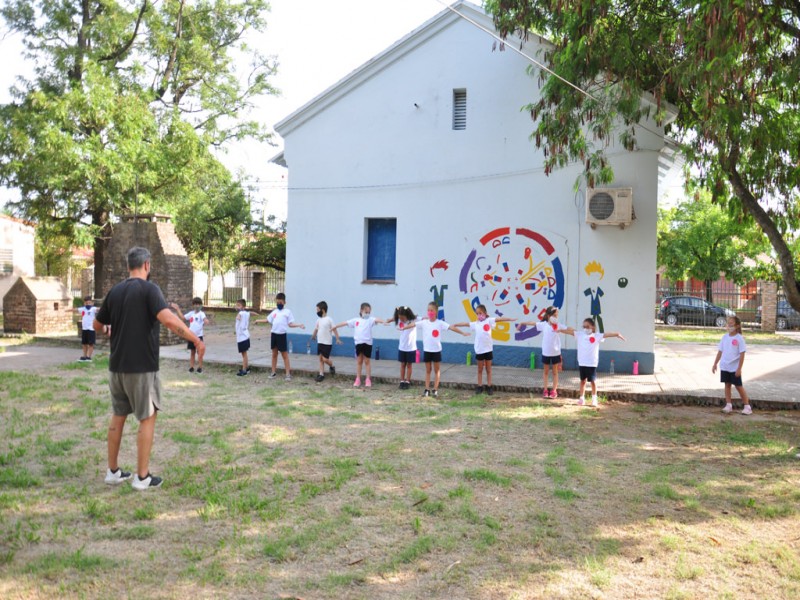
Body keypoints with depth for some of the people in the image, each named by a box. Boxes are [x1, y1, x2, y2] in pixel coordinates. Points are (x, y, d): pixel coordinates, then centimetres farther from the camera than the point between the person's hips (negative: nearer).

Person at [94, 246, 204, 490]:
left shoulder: (115, 291, 7)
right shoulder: (148, 289, -11)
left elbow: (97, 326, 17)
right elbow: (168, 319, -26)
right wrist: (196, 340, -21)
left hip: (117, 366, 6)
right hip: (141, 367, -6)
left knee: (118, 416, 17)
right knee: (147, 418, 4)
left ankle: (113, 472, 23)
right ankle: (143, 477, 6)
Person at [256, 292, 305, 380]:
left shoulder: (287, 312, -1)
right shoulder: (274, 312, 12)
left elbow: (290, 324, -4)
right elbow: (268, 320, 21)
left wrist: (299, 325, -17)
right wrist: (258, 320, 21)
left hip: (282, 335, -5)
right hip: (274, 334, 5)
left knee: (285, 355, -2)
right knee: (274, 354, 12)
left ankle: (288, 374, 1)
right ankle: (274, 372, 21)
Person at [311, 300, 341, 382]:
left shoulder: (329, 319, -11)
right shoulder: (318, 320, 9)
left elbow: (334, 329, -14)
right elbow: (316, 329, 22)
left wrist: (337, 339, -21)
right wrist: (313, 336, 32)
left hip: (327, 343, -7)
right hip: (320, 342, 7)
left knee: (325, 359, -9)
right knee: (320, 358, 6)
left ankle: (332, 366, 20)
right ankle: (321, 374, 11)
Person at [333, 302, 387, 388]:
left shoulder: (370, 320, -2)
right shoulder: (356, 320, 7)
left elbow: (377, 320, -22)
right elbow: (345, 323, 14)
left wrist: (383, 321, -43)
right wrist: (336, 326, 21)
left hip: (368, 343, -2)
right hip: (358, 343, 3)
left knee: (367, 361, 4)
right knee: (359, 361, 10)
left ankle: (368, 380, 12)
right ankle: (358, 379, 17)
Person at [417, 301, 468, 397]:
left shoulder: (440, 323, -10)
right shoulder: (424, 322, -1)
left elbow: (451, 327, -18)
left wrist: (462, 333, -25)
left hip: (436, 350, -2)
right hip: (427, 350, 2)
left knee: (436, 370, 7)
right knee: (428, 370, 10)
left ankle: (435, 390, 13)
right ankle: (427, 389, 15)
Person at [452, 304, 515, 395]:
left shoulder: (489, 320, -2)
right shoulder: (475, 324, 7)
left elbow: (499, 319, -12)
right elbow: (465, 324, 13)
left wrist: (510, 319, -22)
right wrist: (455, 325, 14)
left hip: (488, 349, -2)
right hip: (479, 350, 2)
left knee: (488, 369, 9)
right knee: (480, 369, 11)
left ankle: (489, 387, 15)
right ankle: (480, 386, 18)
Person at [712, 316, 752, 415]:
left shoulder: (739, 338, -10)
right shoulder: (725, 337, 5)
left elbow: (742, 354, -11)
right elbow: (720, 351, 11)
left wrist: (739, 368, -15)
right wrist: (715, 364, 9)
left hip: (735, 368, -5)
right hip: (724, 367, 5)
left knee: (738, 386, 0)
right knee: (727, 385, 9)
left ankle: (747, 406, 10)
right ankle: (728, 405, 16)